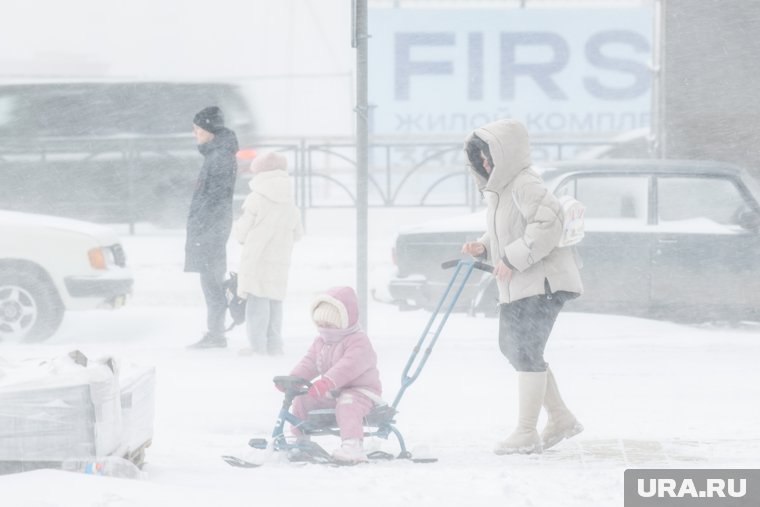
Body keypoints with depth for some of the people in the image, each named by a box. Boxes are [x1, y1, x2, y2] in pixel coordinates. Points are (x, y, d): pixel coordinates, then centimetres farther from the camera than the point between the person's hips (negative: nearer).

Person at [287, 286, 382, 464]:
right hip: (332, 392, 8)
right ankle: (300, 438, 12)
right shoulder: (321, 341, 10)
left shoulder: (358, 342, -19)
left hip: (360, 390, -8)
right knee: (301, 400, -3)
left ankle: (353, 446, -51)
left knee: (347, 406, -39)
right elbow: (309, 363, 3)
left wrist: (326, 382, -46)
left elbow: (348, 366, -34)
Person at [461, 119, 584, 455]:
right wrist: (483, 248, 5)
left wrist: (512, 259, -24)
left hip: (541, 282, -11)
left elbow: (548, 225, -28)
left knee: (526, 352, -8)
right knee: (512, 347, 17)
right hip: (518, 285, 11)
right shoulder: (499, 188, 14)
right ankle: (561, 419, 25)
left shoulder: (525, 186, -17)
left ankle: (526, 434, -1)